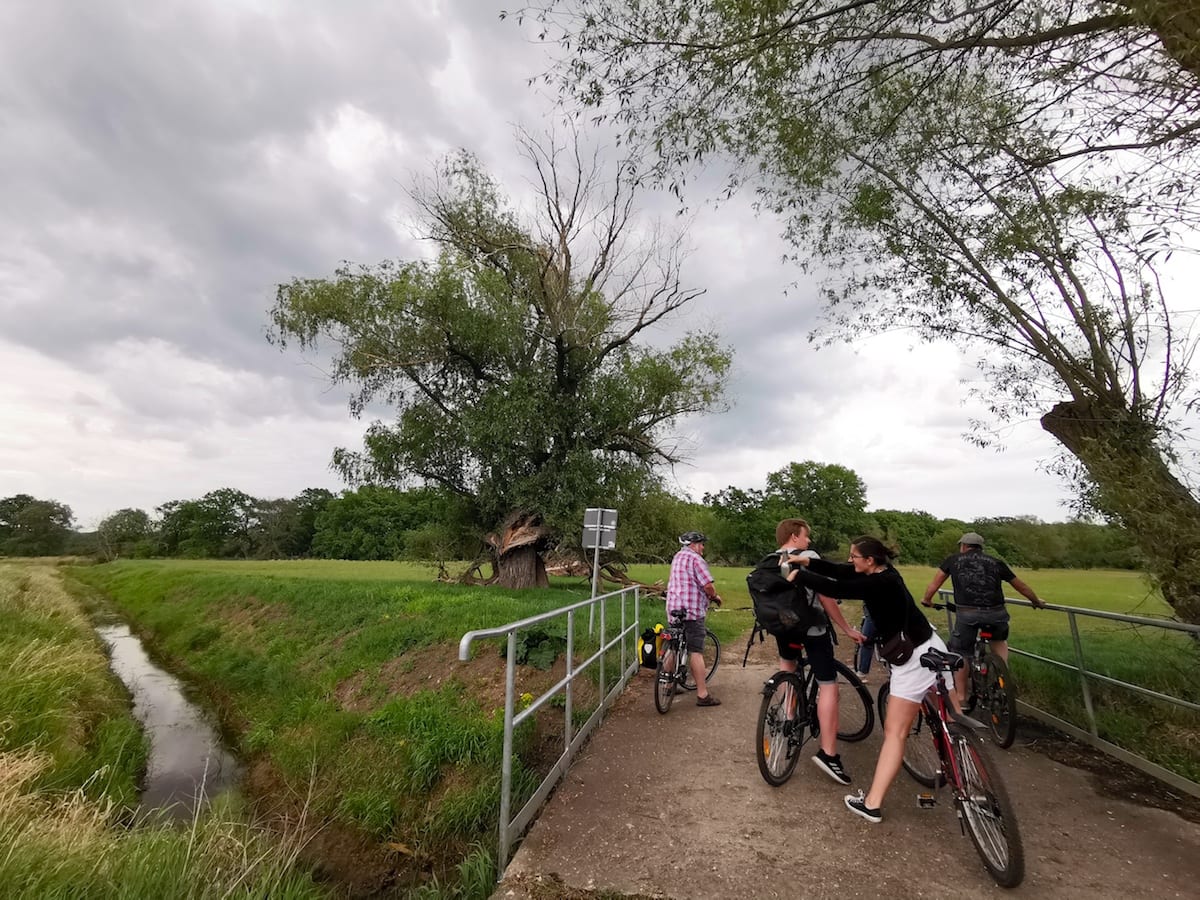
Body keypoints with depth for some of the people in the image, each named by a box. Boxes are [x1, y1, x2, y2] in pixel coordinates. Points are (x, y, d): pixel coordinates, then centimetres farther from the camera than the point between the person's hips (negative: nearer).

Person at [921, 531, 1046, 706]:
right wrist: (1037, 601, 51)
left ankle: (961, 698, 21)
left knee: (960, 654, 14)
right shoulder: (996, 562, 21)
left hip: (967, 613, -3)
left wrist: (926, 600, 37)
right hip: (996, 613, 3)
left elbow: (934, 584, 20)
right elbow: (1021, 586, 33)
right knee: (999, 640, 36)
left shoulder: (953, 559, 17)